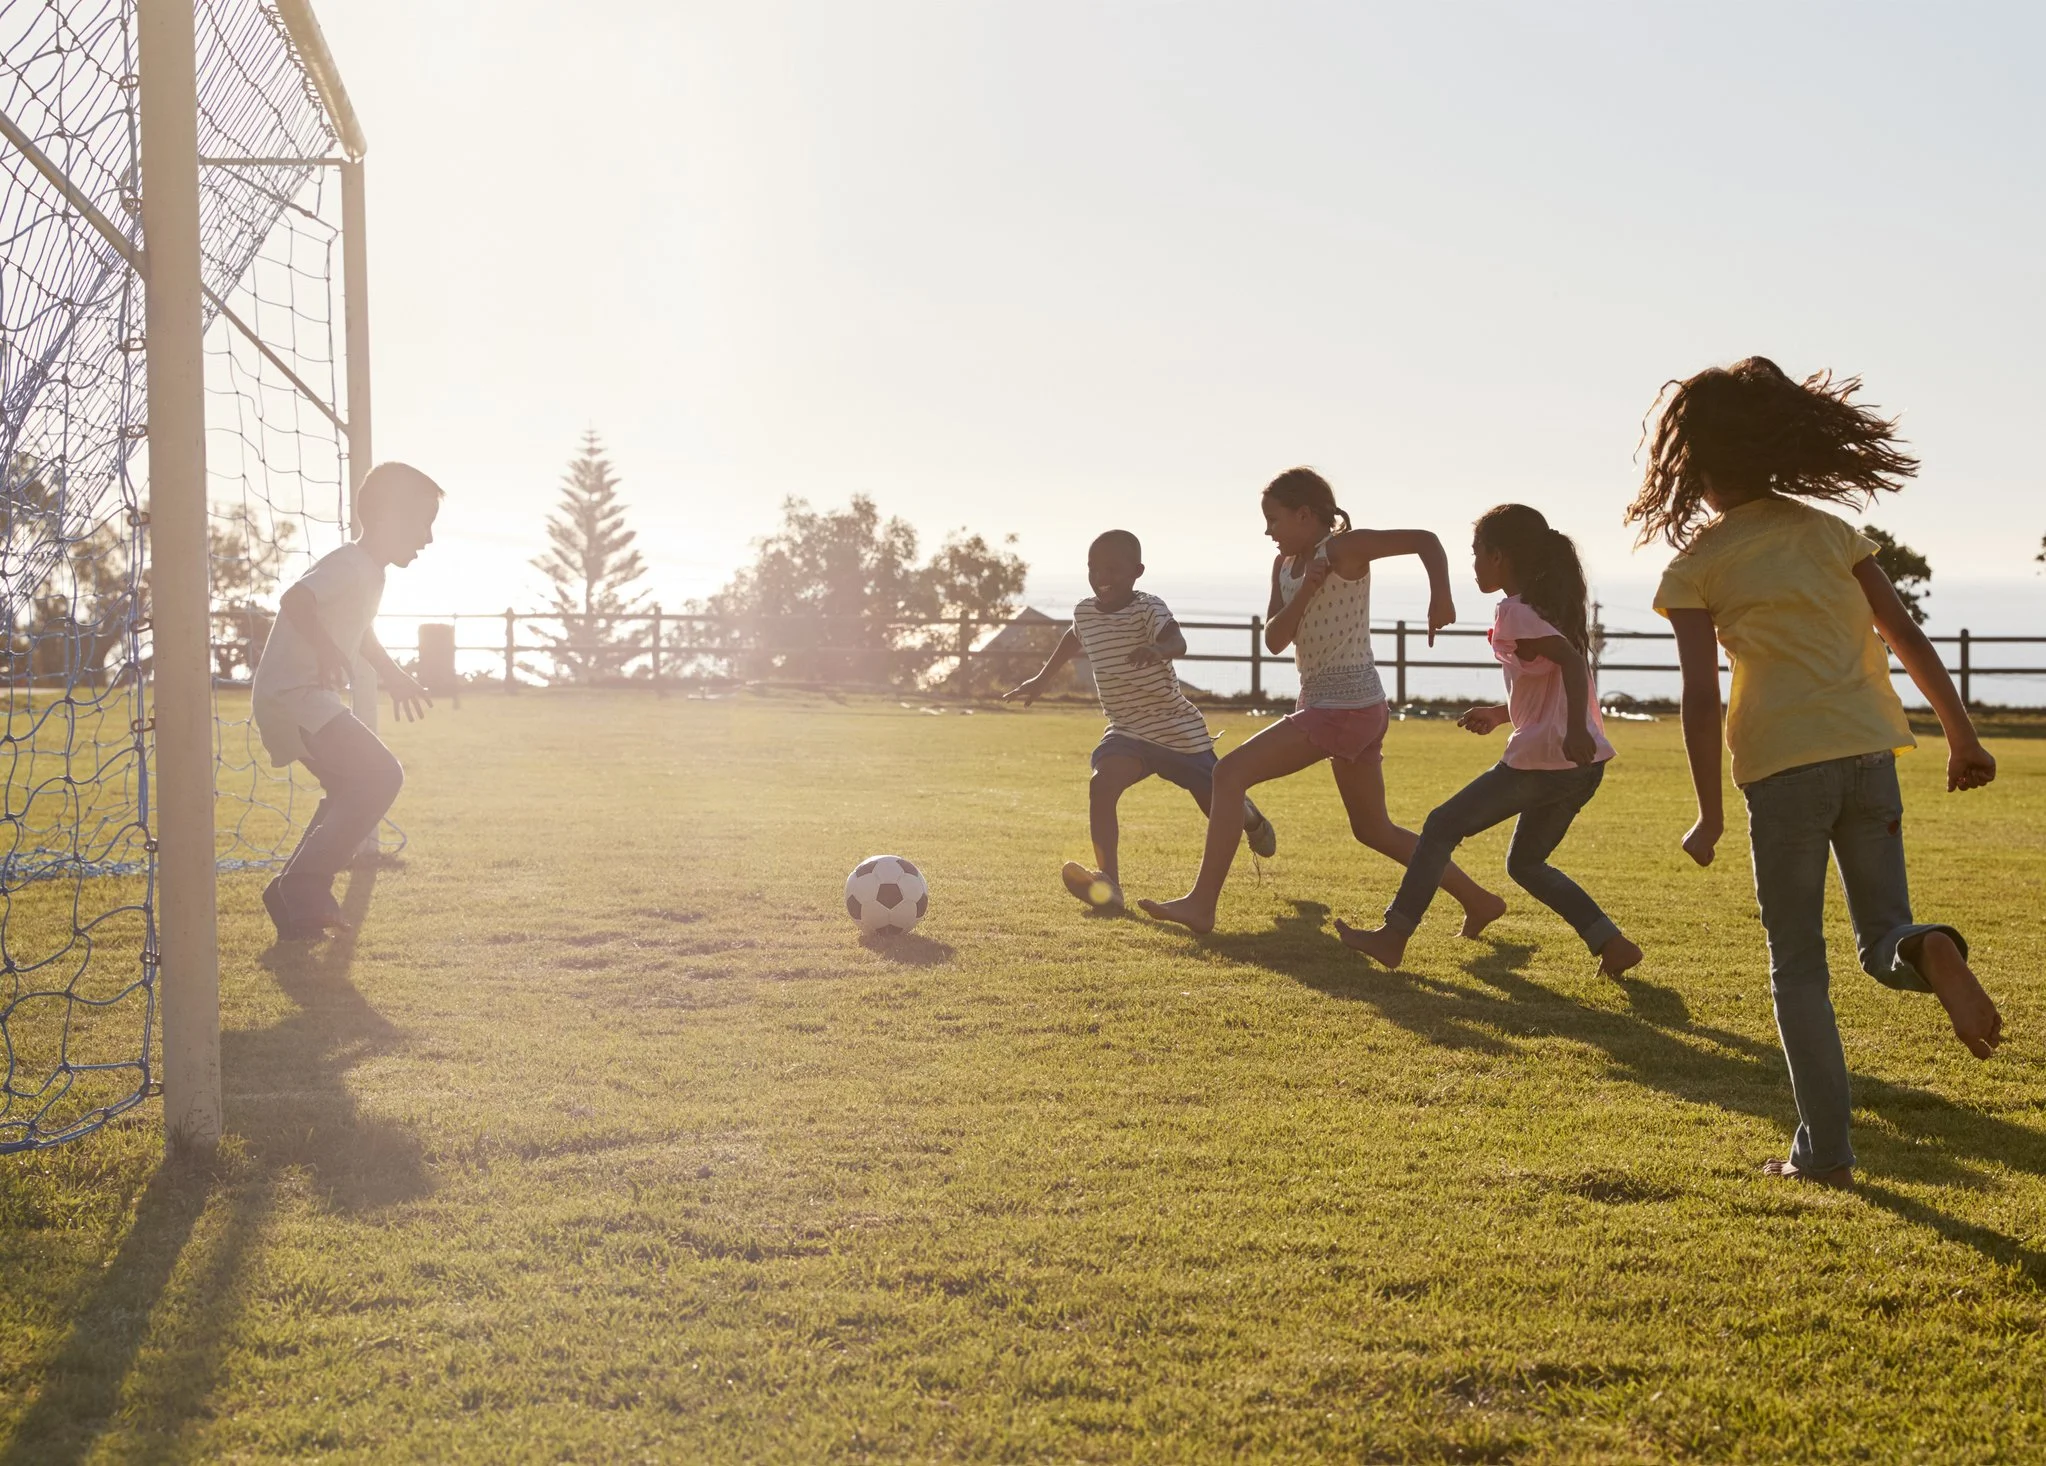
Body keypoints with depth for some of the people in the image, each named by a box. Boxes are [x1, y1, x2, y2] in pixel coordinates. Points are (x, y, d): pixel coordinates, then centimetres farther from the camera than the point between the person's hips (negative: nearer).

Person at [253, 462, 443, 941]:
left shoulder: (371, 573, 15)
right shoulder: (349, 565, -16)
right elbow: (295, 599, -35)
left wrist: (392, 674, 42)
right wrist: (325, 647, -47)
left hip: (312, 697, 11)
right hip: (291, 695, -11)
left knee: (350, 790, 19)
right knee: (380, 774, -21)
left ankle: (294, 901, 24)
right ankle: (305, 885, -15)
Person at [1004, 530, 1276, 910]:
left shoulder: (1148, 608, -19)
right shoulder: (1084, 612, 0)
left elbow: (1179, 643, -40)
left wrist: (1159, 649, -62)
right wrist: (1043, 678, 29)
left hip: (1179, 730, -4)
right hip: (1127, 731, 4)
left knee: (1224, 810, 5)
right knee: (1100, 785, -26)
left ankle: (1249, 816, 45)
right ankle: (1107, 883, -29)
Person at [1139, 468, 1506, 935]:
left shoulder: (1343, 549, -12)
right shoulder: (1285, 564, 11)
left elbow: (1425, 539, -17)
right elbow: (1274, 641, 4)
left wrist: (1440, 599, -31)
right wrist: (1304, 592, -12)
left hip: (1345, 708, -10)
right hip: (1358, 708, 10)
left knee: (1229, 773, -13)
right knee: (1373, 829, 20)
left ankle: (1201, 904, -11)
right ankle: (1479, 902, 27)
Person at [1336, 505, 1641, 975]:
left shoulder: (1515, 612, -10)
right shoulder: (1552, 607, 17)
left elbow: (1570, 660, -25)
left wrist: (1576, 730, -37)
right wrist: (1499, 713, 27)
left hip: (1543, 760, -9)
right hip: (1584, 765, 9)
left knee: (1442, 826, 2)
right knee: (1525, 862, 22)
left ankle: (1393, 936, 3)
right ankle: (1611, 943, 12)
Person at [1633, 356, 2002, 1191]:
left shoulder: (1695, 565, 0)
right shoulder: (1829, 530, 12)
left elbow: (1701, 693, -7)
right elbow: (1908, 638, 9)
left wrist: (1710, 814, -4)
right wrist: (1963, 737, 15)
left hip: (1781, 768, -3)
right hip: (1867, 753, 3)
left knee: (1798, 965, 9)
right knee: (1882, 943, 15)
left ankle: (1824, 1151, 8)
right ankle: (1926, 951, -22)